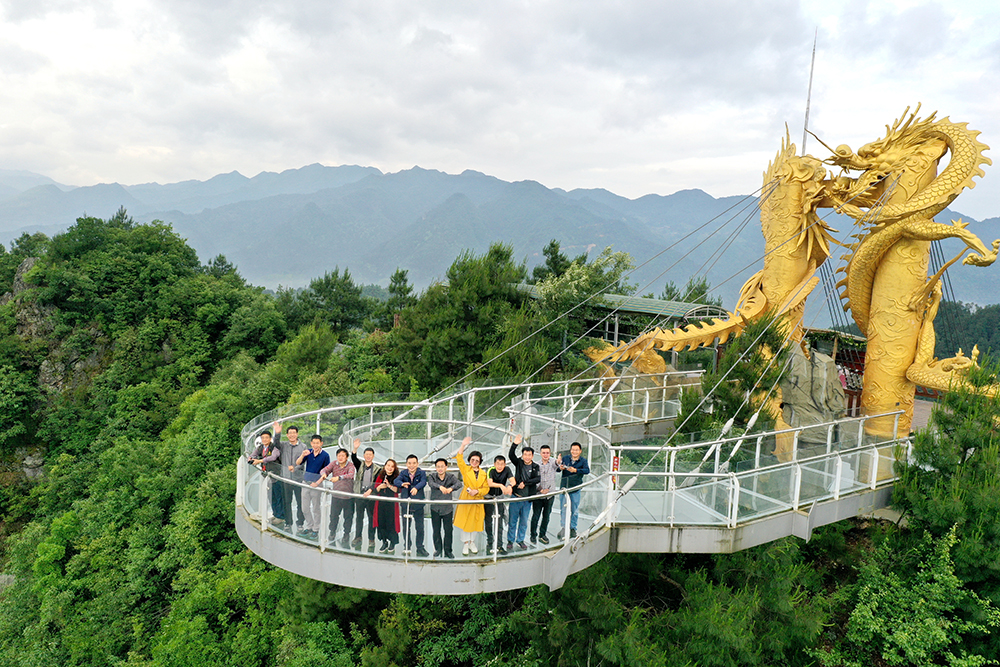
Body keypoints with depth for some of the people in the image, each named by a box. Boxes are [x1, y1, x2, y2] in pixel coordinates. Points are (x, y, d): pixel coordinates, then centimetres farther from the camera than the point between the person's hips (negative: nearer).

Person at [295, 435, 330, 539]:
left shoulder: (325, 455, -7)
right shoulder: (308, 452, 3)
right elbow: (297, 463, -3)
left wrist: (317, 482, -15)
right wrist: (303, 455, -23)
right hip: (306, 482, 4)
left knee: (316, 508, 4)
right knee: (305, 507, 12)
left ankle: (316, 529, 16)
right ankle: (309, 527, 28)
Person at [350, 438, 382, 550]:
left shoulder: (377, 468, 2)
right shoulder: (360, 465, 8)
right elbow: (354, 459, -11)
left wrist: (370, 490, -21)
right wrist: (355, 449, -28)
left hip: (371, 496, -2)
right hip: (359, 495, 2)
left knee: (372, 518, 2)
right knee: (359, 517, 11)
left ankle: (371, 540, 9)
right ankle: (357, 538, 22)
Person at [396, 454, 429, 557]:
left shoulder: (422, 473, -1)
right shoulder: (403, 473, 4)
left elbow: (423, 482, -20)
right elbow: (396, 480, -13)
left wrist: (416, 488, -41)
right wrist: (402, 484, -37)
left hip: (418, 504, -2)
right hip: (406, 504, 2)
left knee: (420, 527, 1)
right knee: (406, 526, 9)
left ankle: (420, 548, 13)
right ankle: (407, 547, 24)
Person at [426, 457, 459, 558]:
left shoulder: (451, 477, -3)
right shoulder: (432, 476, -2)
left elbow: (459, 484, -22)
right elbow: (430, 483, -25)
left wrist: (451, 488, -44)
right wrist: (440, 487, -46)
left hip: (447, 508, 0)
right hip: (435, 508, 0)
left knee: (448, 530, 3)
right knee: (436, 530, 5)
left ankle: (448, 551, 16)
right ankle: (438, 550, 19)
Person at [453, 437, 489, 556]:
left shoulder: (483, 473, 8)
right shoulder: (465, 469, 1)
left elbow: (486, 488, 6)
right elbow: (459, 459, -13)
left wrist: (477, 491, -11)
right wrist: (463, 445, -22)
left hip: (478, 501, 3)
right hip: (466, 499, -2)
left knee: (475, 521, 10)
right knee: (464, 521, 0)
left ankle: (472, 543, 26)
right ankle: (465, 544, 14)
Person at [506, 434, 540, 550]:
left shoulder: (535, 467, 3)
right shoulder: (519, 463, 3)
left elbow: (538, 479, -10)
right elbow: (511, 455, -11)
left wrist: (525, 483, -17)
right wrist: (515, 444, -24)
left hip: (528, 498, 1)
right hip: (516, 497, -1)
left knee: (524, 521, 10)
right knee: (512, 520, 4)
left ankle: (520, 540, 24)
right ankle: (510, 540, 16)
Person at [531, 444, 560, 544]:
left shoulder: (552, 462, -4)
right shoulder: (536, 465, -2)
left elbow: (556, 464, -28)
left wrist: (558, 462, -51)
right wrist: (540, 490, -13)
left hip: (550, 495, 1)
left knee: (546, 516, 11)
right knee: (535, 516, 5)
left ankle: (542, 535, 27)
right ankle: (533, 535, 23)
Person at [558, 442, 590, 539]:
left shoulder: (583, 461, 0)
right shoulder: (565, 458, 3)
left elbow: (587, 470, -16)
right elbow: (557, 468, 2)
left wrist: (576, 470, -30)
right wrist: (560, 468, -22)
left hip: (575, 488, 0)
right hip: (564, 487, 0)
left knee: (575, 510, 6)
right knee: (564, 508, 0)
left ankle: (573, 528, 20)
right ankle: (565, 528, 8)